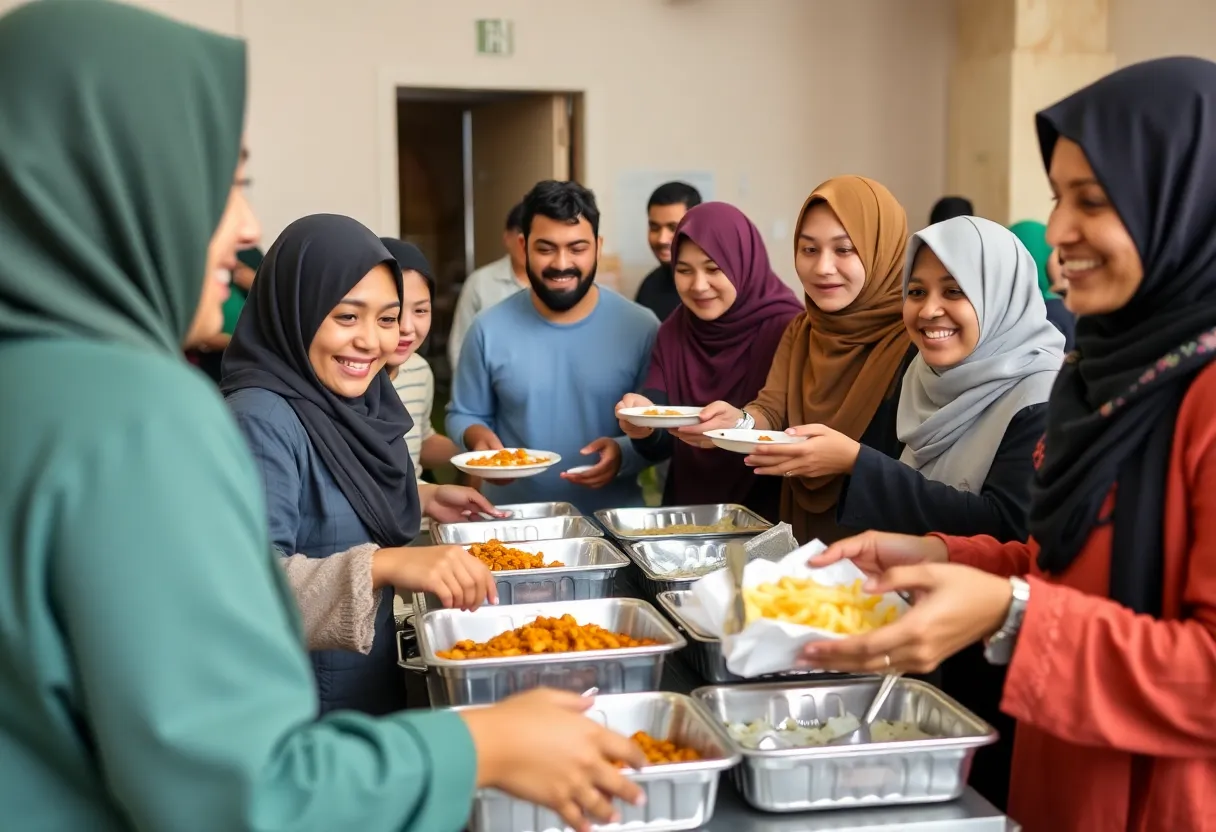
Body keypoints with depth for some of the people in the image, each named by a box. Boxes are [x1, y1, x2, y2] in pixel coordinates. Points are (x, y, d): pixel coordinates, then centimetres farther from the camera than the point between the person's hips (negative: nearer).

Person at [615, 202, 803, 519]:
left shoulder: (787, 329, -8)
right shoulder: (673, 332, 6)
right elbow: (660, 446, 1)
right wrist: (644, 428, -19)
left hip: (768, 517, -5)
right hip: (687, 511, 5)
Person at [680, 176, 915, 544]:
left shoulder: (918, 342, -10)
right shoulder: (801, 330, 11)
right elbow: (772, 411, -1)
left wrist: (852, 457, -27)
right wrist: (739, 423, -21)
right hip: (804, 540, 5)